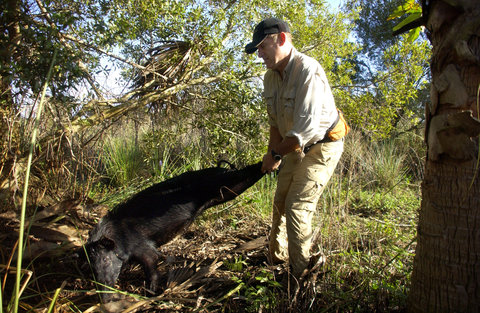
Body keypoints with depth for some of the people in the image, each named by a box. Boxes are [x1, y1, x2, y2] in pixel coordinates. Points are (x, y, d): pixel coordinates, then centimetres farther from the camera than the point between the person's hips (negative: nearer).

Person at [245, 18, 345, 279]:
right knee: (280, 202, 13)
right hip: (295, 147, 8)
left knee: (297, 207, -12)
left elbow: (307, 128, -31)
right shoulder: (270, 77, 0)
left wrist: (277, 154, -21)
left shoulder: (307, 71, -27)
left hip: (322, 147, -8)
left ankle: (299, 273, 6)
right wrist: (272, 151, -2)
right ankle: (276, 258, 32)